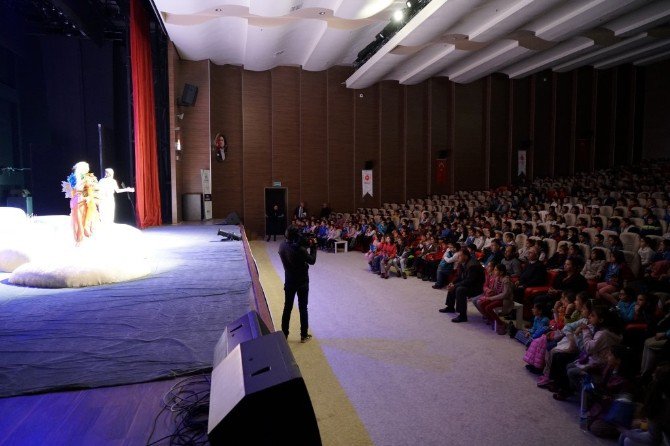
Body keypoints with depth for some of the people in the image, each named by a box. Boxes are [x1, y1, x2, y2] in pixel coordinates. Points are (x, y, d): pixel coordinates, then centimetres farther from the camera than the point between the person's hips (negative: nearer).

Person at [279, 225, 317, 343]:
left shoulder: (282, 246, -6)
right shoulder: (299, 249, -25)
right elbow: (312, 261, -12)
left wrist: (307, 245, -1)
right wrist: (313, 246, -4)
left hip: (289, 281, 5)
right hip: (302, 282, -5)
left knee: (287, 307, 14)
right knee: (303, 308, 8)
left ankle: (284, 334, 22)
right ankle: (304, 335, 18)